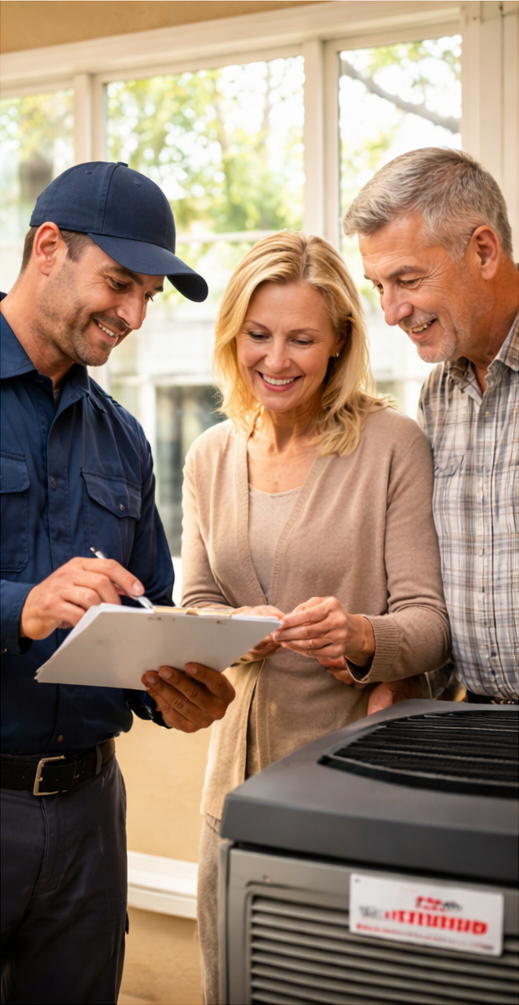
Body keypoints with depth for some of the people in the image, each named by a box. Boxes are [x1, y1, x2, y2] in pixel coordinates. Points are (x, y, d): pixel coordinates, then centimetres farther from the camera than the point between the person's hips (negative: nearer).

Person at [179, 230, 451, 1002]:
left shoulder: (393, 445, -9)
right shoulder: (211, 458, 7)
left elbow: (431, 620, -9)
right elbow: (197, 605, 11)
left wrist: (361, 638, -30)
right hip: (245, 757, 5)